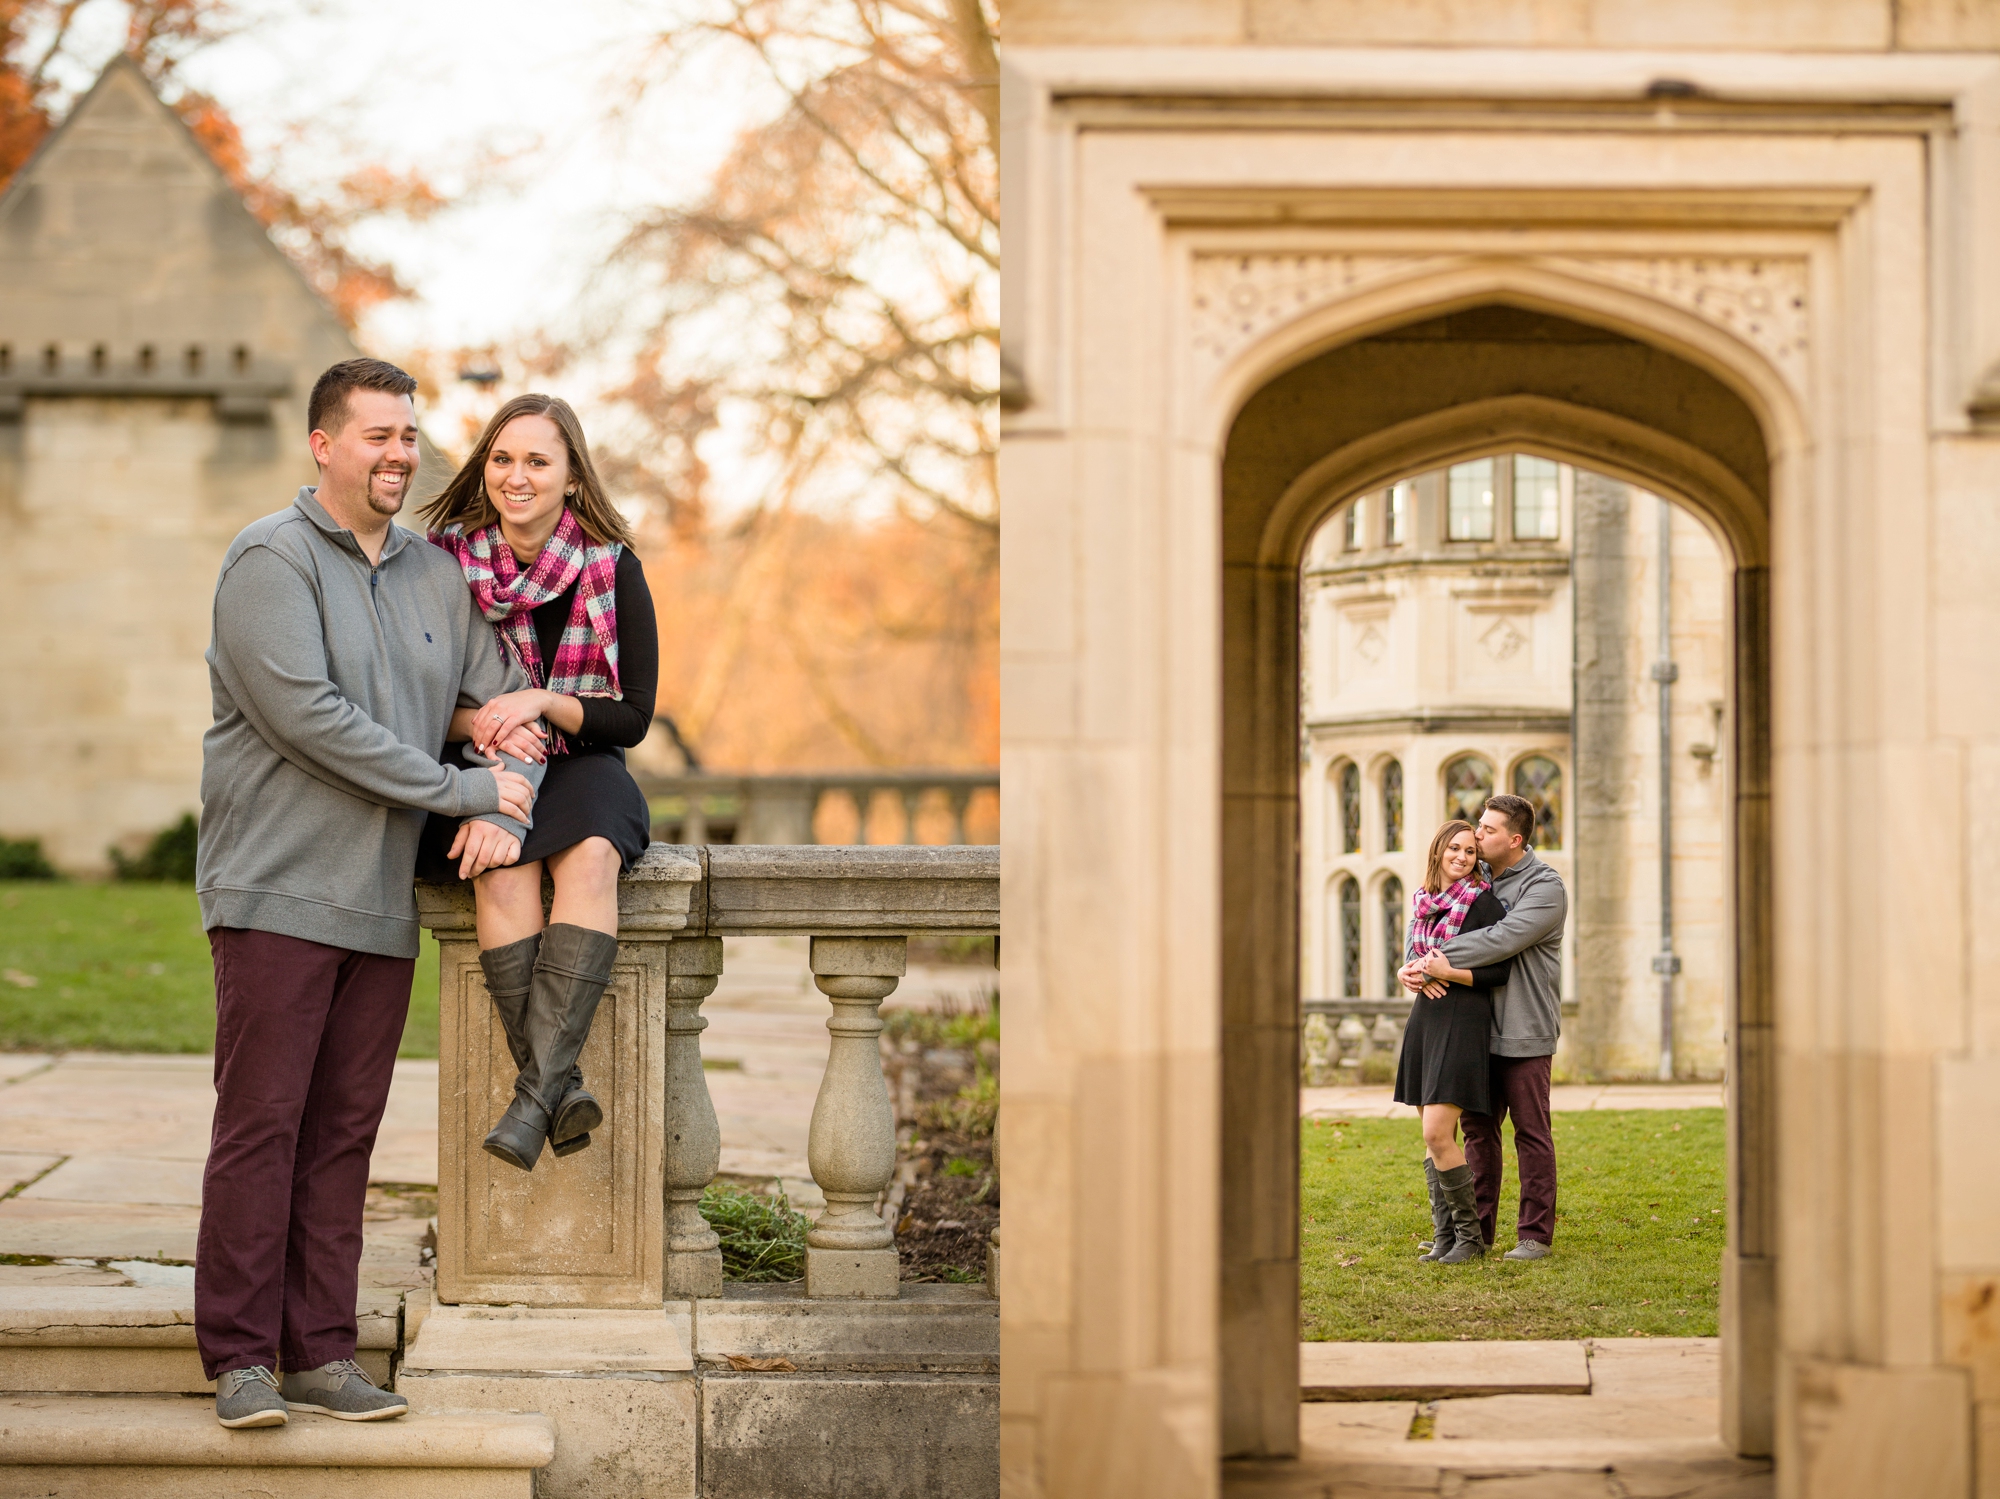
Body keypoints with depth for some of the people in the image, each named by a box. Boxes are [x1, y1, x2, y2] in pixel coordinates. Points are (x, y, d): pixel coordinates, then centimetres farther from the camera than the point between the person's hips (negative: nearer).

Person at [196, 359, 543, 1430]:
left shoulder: (437, 580, 15)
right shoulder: (272, 559, -5)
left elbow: (507, 701, 19)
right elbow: (305, 715, -15)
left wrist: (508, 811, -2)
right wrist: (459, 790, -13)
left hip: (384, 902, 6)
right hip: (277, 890, -6)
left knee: (342, 1137, 7)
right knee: (260, 1127, -5)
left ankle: (320, 1356, 12)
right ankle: (241, 1359, 0)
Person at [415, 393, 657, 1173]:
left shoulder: (613, 570, -3)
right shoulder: (445, 561, -3)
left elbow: (633, 715, -2)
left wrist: (541, 704, -18)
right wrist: (482, 725, -19)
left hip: (582, 766, 0)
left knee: (590, 857, -34)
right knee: (504, 871, -33)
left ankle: (535, 1087, -40)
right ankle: (563, 1085, -33)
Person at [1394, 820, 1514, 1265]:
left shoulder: (1482, 902, -7)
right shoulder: (1423, 901, 12)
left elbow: (1499, 972, -10)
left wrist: (1444, 972, -18)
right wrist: (1419, 973, 0)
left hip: (1464, 1022, -7)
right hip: (1426, 1018, 7)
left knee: (1437, 1135, -14)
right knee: (1433, 1139, 8)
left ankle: (1470, 1235, -3)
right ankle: (1444, 1236, 14)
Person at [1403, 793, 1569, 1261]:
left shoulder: (1545, 887, -10)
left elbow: (1504, 938, -23)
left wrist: (1447, 959, -23)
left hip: (1524, 1030, -6)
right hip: (1479, 1028, 6)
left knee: (1531, 1132, 0)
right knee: (1478, 1129, 10)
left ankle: (1535, 1235, 5)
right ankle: (1477, 1229, 17)